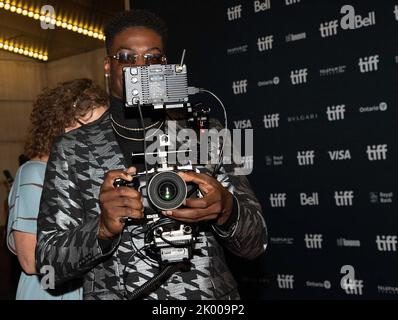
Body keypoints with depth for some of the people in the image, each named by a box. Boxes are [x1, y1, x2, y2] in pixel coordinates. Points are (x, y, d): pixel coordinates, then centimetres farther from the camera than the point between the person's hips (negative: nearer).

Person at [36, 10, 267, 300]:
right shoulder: (72, 150, 0)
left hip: (211, 295, 1)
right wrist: (103, 227, -20)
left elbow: (255, 243, -1)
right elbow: (50, 262, -2)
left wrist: (225, 211, -21)